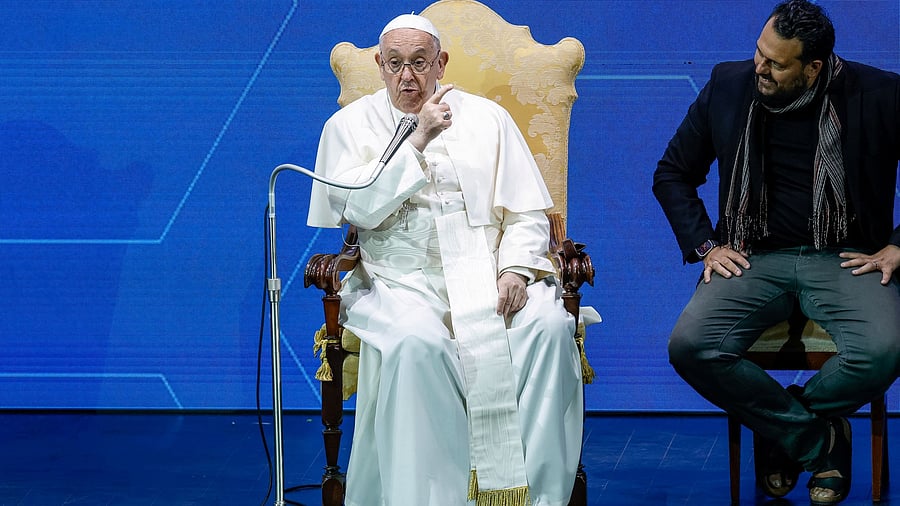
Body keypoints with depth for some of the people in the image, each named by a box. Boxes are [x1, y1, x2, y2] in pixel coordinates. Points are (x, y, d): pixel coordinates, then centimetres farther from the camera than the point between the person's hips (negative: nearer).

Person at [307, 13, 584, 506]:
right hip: (401, 282, -2)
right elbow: (360, 209, -7)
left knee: (550, 327, -29)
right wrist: (419, 140, -11)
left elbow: (528, 213, 11)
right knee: (417, 345, -36)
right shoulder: (349, 126, 9)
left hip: (486, 276, 2)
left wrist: (515, 269, -8)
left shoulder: (486, 117, 14)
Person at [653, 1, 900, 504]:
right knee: (690, 347, -27)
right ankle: (819, 439, -7)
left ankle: (782, 433, -2)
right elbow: (672, 174, 14)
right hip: (756, 256, 2)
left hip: (847, 258, -2)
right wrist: (705, 246, 3)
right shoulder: (728, 86, 2)